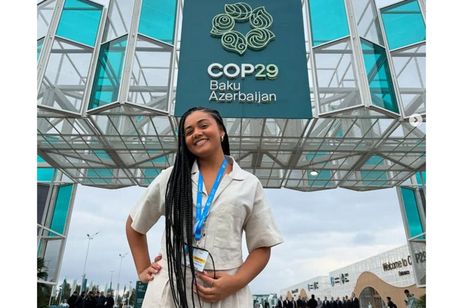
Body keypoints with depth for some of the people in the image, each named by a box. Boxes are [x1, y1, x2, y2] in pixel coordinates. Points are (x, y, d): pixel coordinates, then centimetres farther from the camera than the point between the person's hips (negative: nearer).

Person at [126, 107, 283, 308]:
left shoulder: (250, 184, 2)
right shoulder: (171, 178, 5)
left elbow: (261, 247, 3)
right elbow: (134, 225, 15)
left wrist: (236, 282, -10)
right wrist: (143, 269, 8)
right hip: (168, 291, 1)